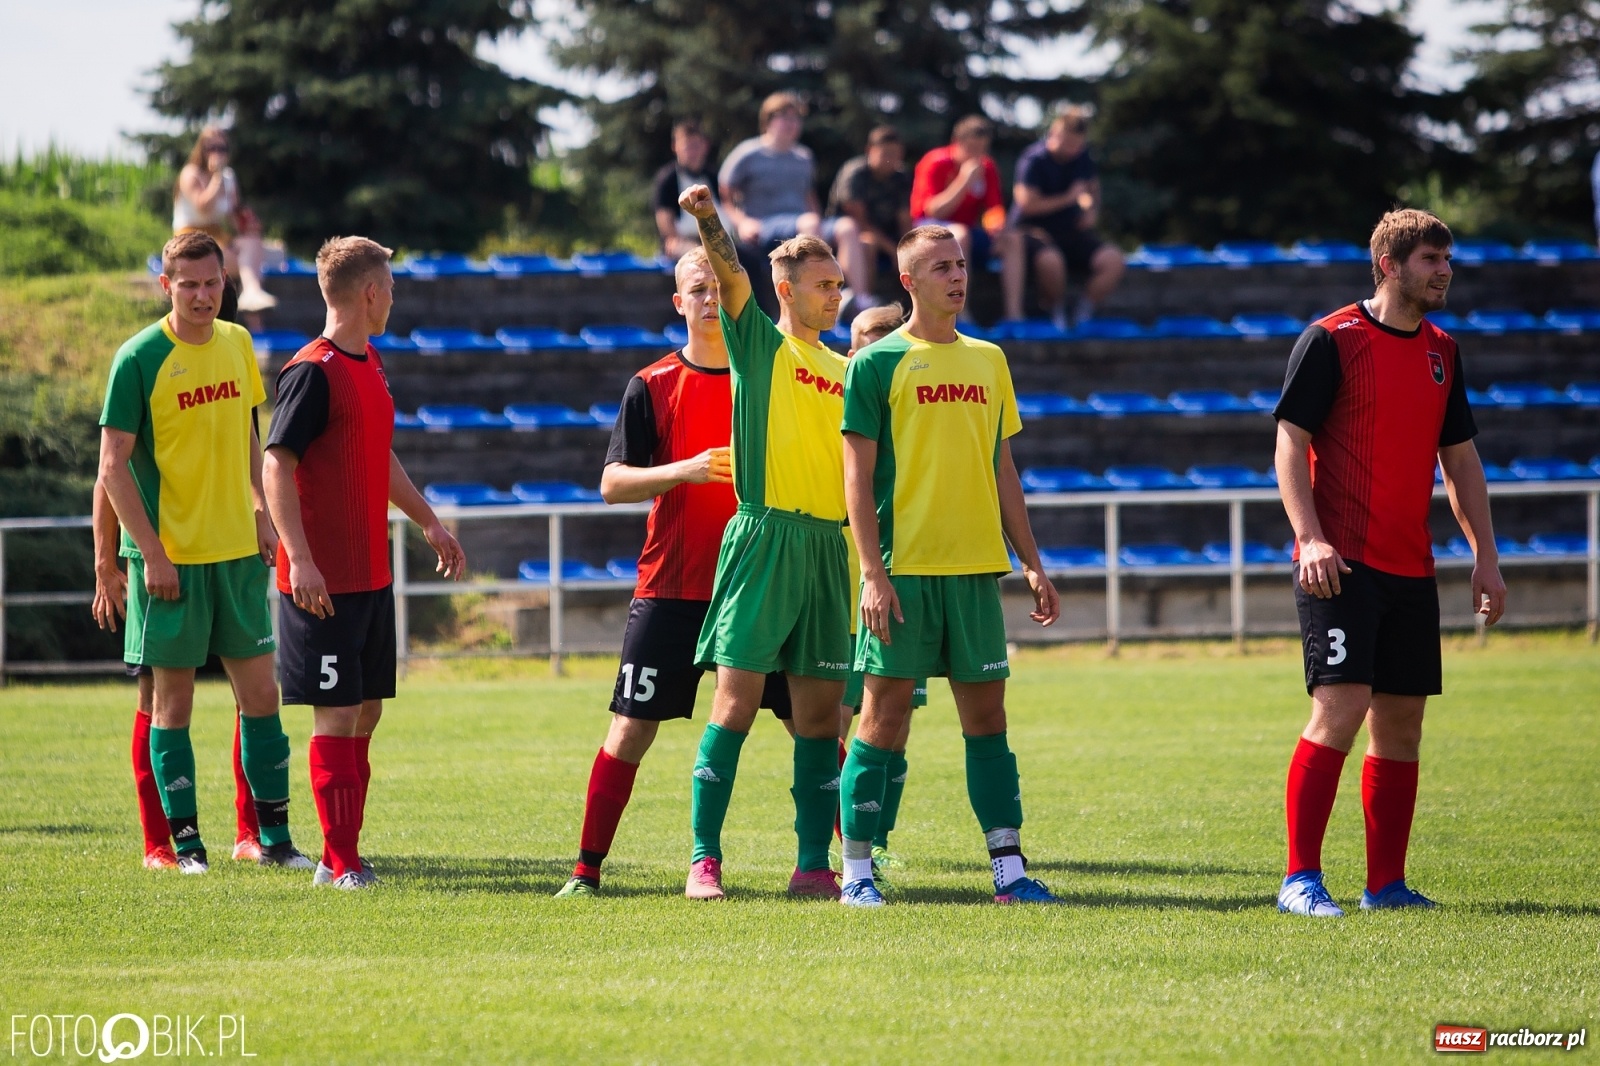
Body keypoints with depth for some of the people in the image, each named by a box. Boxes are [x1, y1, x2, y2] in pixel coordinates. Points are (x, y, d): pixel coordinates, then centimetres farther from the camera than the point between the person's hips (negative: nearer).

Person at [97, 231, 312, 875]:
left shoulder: (236, 344, 7)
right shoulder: (139, 359, -10)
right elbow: (113, 466, -10)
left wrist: (261, 514, 11)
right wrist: (152, 553, -15)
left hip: (238, 551, 5)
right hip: (170, 554, -5)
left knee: (260, 691, 5)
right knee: (173, 695, 1)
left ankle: (275, 836, 11)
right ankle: (185, 840, 7)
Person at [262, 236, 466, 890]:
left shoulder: (370, 364, 15)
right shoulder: (312, 372, -14)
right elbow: (276, 464, -18)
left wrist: (428, 522, 33)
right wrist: (299, 558, -25)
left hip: (372, 576, 9)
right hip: (326, 582, -9)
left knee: (365, 713, 10)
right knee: (337, 716, -7)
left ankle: (343, 857, 15)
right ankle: (341, 865, -5)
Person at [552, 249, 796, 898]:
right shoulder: (653, 387, 2)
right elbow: (613, 483, -3)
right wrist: (684, 470, -19)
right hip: (671, 587, -1)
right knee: (632, 729, -2)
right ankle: (586, 870, 5)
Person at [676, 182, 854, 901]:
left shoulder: (843, 371, 18)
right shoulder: (760, 344, 4)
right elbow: (731, 276, -15)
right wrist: (708, 220, -32)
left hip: (828, 545, 5)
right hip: (763, 537, -5)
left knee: (820, 711, 4)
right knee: (736, 699, -9)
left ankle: (813, 865, 7)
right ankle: (704, 857, -8)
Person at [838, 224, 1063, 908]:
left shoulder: (988, 361, 14)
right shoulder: (877, 364, -1)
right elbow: (857, 477, -4)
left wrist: (1031, 563, 13)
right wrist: (873, 573, -12)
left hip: (976, 568, 5)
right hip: (903, 570, -5)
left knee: (986, 717, 4)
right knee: (884, 715, -3)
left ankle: (1009, 870, 6)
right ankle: (857, 871, 3)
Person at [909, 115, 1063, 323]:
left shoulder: (987, 168, 4)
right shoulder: (936, 164, -12)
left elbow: (993, 209, 5)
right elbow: (933, 211, -19)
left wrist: (997, 226, -20)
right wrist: (964, 181, -25)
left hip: (969, 229, 6)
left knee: (1014, 240, -13)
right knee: (960, 234, -37)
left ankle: (1014, 314, -23)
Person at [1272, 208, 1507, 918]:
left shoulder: (1443, 352, 14)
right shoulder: (1331, 341, -6)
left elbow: (1460, 459, 20)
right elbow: (1290, 444, -8)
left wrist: (1485, 554, 13)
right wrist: (1310, 537, -20)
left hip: (1411, 567, 7)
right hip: (1342, 565, -7)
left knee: (1401, 722, 6)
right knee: (1340, 708, -15)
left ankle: (1387, 884, 13)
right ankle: (1300, 880, -12)